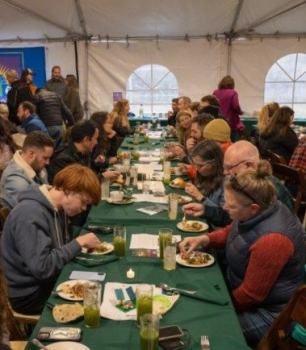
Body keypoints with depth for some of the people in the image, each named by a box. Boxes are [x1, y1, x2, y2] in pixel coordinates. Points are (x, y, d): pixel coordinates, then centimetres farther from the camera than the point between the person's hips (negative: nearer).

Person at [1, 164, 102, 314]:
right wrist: (78, 243, -22)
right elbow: (42, 268, -30)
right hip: (29, 293, -8)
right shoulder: (30, 214, -27)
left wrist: (79, 245, -9)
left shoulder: (56, 208, 0)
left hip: (48, 280, 8)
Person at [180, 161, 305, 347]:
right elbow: (229, 233, 11)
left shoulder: (272, 241, -35)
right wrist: (202, 239, -7)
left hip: (267, 312, -8)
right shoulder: (258, 212, -9)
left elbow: (250, 295, -26)